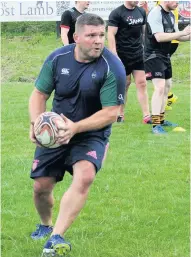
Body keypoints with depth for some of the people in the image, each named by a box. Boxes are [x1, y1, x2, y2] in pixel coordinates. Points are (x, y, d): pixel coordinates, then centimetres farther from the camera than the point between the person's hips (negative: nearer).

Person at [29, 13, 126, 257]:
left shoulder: (112, 68, -19)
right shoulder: (58, 58, -8)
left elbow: (110, 113, -20)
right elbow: (39, 94, 1)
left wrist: (76, 127, -31)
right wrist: (36, 122, -18)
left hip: (92, 134, -3)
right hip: (55, 132, 3)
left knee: (84, 176, -31)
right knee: (41, 186, 4)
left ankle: (56, 237, -32)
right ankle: (45, 225, 38)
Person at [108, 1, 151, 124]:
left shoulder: (141, 12, 9)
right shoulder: (117, 13, -9)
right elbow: (111, 35, -13)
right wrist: (114, 56, -19)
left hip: (139, 54, 5)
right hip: (123, 56, -5)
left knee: (142, 83, -1)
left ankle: (147, 116, -2)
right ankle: (120, 114, 17)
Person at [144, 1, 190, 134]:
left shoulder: (171, 15, 10)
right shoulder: (155, 14, -19)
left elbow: (176, 36, 18)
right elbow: (159, 37, -28)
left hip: (166, 56, 10)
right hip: (154, 56, -10)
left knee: (167, 86, 17)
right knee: (160, 87, -17)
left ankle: (161, 119, 30)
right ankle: (156, 125, -17)